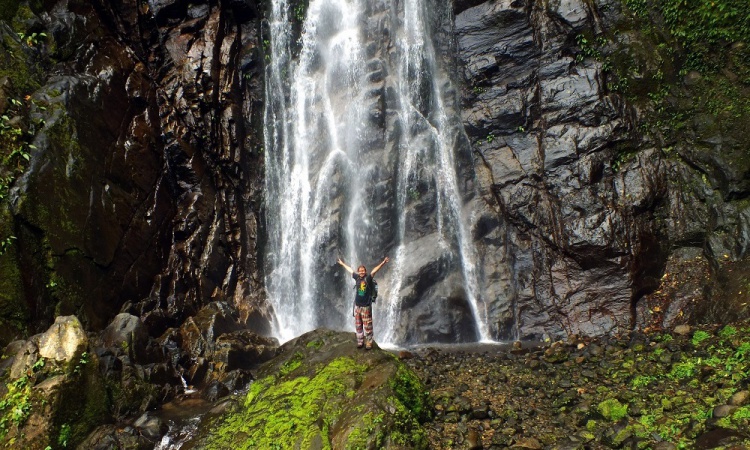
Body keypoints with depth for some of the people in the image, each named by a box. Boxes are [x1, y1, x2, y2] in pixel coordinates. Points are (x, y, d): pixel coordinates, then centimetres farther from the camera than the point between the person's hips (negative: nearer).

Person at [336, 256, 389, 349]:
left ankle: (369, 343, 7)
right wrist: (342, 264, 32)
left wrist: (383, 263, -33)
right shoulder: (357, 277, 5)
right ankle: (360, 342, 22)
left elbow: (375, 270, -21)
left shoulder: (368, 278, -8)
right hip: (357, 306, 5)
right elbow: (350, 270, 19)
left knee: (367, 326, -1)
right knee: (358, 326, 11)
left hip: (366, 306, -5)